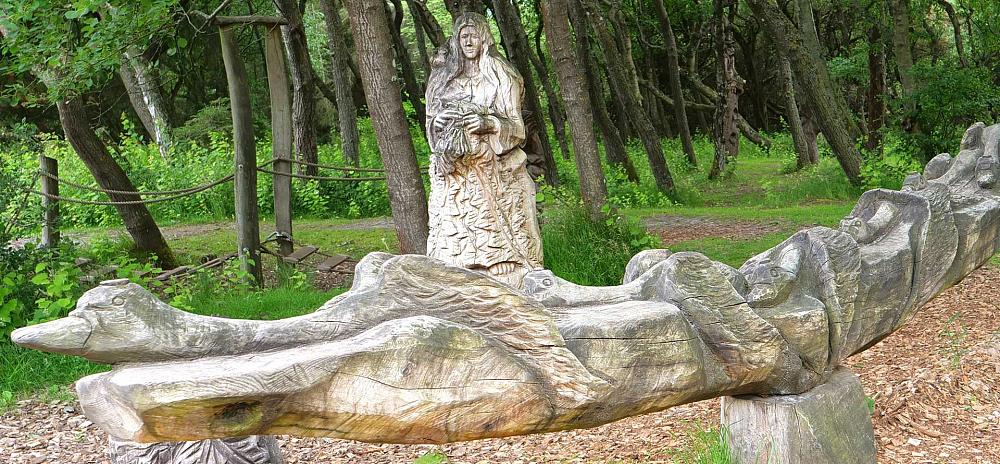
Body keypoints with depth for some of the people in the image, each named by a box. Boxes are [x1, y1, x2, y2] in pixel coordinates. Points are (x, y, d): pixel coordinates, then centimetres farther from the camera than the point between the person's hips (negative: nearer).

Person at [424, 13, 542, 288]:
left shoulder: (501, 77, 7)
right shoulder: (444, 78, 14)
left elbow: (515, 125, 2)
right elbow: (432, 123, 14)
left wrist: (488, 124, -17)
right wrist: (441, 120, -8)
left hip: (494, 172, -2)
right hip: (456, 171, 2)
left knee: (499, 234, -7)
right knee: (455, 238, -6)